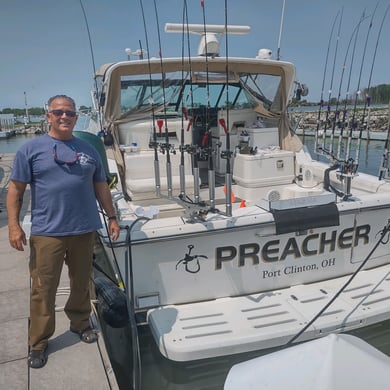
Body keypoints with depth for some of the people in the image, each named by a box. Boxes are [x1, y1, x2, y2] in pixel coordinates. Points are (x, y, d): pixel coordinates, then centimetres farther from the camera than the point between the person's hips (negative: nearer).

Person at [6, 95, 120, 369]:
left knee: (81, 284, 16)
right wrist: (14, 225, -8)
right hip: (46, 232, -3)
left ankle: (81, 323, 37)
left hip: (85, 230, 3)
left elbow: (101, 187, 14)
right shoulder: (31, 149, 1)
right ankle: (39, 343, 21)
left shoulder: (89, 150, 10)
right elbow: (16, 189, -1)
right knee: (43, 289, 5)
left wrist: (112, 217, 10)